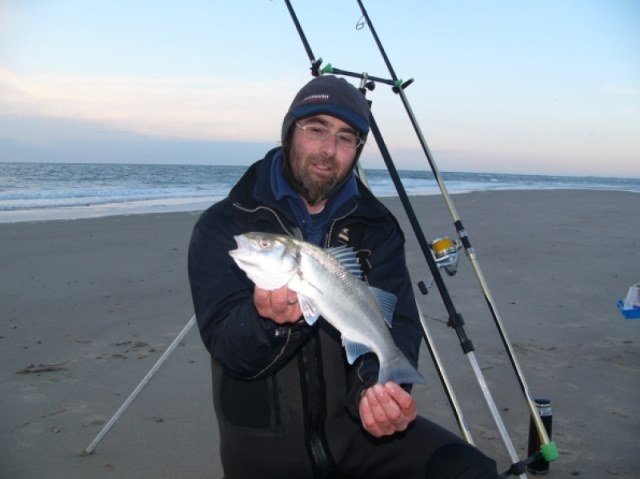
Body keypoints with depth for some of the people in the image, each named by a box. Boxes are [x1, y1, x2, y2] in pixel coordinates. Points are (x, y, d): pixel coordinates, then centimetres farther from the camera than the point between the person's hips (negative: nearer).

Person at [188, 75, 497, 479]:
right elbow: (227, 348, -15)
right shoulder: (223, 226, -6)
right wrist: (265, 318, -36)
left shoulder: (377, 227, 2)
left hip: (359, 423, 1)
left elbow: (397, 321, -9)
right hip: (266, 445, -1)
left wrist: (380, 385, -29)